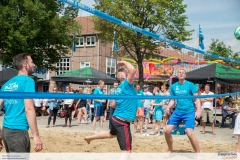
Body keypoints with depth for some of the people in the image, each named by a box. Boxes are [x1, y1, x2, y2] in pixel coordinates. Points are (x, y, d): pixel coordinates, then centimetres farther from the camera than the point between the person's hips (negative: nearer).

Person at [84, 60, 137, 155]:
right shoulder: (127, 84, -13)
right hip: (123, 121, -10)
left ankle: (90, 137, 58)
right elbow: (133, 70, -29)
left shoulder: (118, 89, 11)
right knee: (126, 150, -9)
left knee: (111, 134, 42)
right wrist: (124, 62, -13)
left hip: (115, 118, 10)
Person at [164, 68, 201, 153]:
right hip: (177, 112, 5)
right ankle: (170, 151, 20)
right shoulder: (174, 86, 7)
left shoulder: (190, 84, -5)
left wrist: (198, 110, -18)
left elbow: (197, 98, -5)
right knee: (167, 130, -1)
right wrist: (168, 107, -6)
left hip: (189, 112, -5)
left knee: (190, 134, -19)